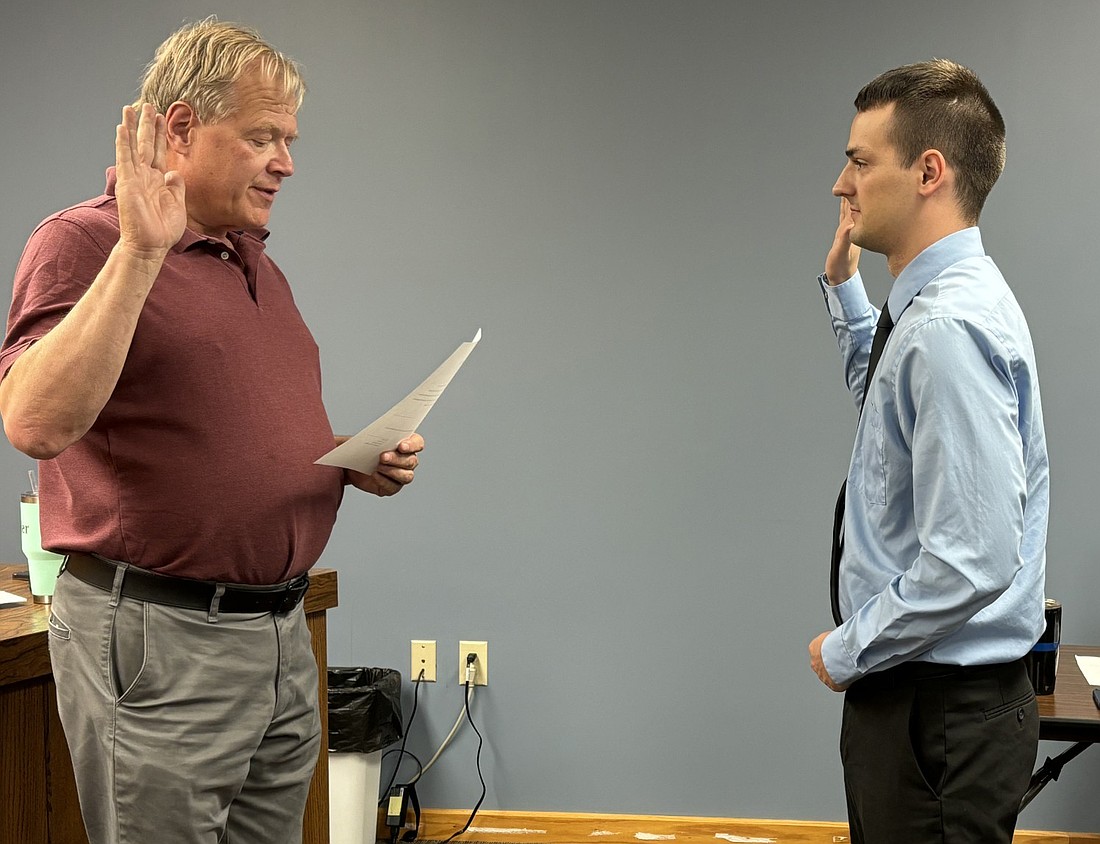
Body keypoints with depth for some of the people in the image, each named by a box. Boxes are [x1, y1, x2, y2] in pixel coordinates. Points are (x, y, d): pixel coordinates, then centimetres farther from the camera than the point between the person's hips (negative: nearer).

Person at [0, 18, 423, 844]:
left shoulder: (260, 265, 16)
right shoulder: (83, 242, -9)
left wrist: (357, 460, 6)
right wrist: (140, 252, -28)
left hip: (283, 634, 8)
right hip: (156, 642, -7)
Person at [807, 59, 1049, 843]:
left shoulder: (949, 326, -24)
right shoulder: (940, 303, 8)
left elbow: (973, 559, -29)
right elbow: (885, 400, 32)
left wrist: (848, 653, -15)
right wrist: (845, 289, 19)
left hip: (942, 711, -10)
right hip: (920, 694, 10)